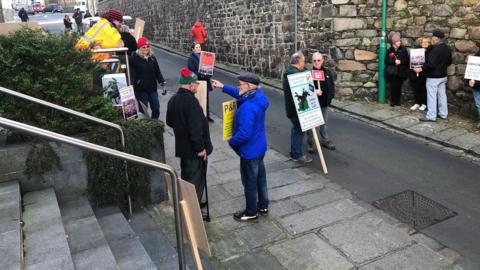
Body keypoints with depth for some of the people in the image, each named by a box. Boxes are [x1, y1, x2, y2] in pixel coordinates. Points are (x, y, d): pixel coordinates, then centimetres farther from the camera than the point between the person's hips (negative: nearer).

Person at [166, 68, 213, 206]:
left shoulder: (173, 100, 5)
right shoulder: (191, 101, -24)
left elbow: (170, 122, 17)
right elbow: (196, 128, -27)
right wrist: (200, 148, -21)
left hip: (182, 146, 9)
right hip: (194, 148, -9)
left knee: (186, 176, 22)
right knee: (197, 179, 4)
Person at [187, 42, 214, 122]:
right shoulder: (191, 59, -6)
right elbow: (192, 71, -13)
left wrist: (208, 74, -7)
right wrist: (202, 76, -21)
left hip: (205, 81, 6)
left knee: (206, 99, 11)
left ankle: (207, 115, 21)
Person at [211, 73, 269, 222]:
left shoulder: (247, 107, -32)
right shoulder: (258, 96, -3)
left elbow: (244, 134, -33)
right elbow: (240, 94, 17)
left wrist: (231, 142, -15)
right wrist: (223, 87, 10)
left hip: (250, 150, -9)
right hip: (259, 147, 9)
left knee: (249, 181, 8)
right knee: (260, 177, 22)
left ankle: (251, 213, 26)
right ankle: (263, 206, 39)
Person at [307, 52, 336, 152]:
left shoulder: (328, 72, 3)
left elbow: (332, 86, 10)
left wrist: (330, 97, 1)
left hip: (324, 103, 4)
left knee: (324, 123, 18)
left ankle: (325, 140, 33)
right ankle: (310, 143, 18)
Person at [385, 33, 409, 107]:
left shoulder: (403, 50, 4)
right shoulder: (390, 50, 4)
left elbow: (407, 60, 1)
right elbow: (386, 61, -2)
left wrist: (401, 61, -15)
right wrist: (394, 61, -15)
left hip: (401, 72, 1)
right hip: (392, 72, 0)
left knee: (399, 87, 1)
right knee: (393, 87, -3)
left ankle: (398, 101, 12)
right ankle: (393, 102, 6)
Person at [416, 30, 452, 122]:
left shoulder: (435, 49, -22)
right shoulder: (447, 48, 7)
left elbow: (431, 64, -27)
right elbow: (449, 62, 16)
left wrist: (421, 69, -17)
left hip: (433, 77, -9)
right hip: (443, 76, 9)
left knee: (432, 96, -3)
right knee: (442, 95, 15)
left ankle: (431, 116, 0)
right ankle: (443, 114, 23)